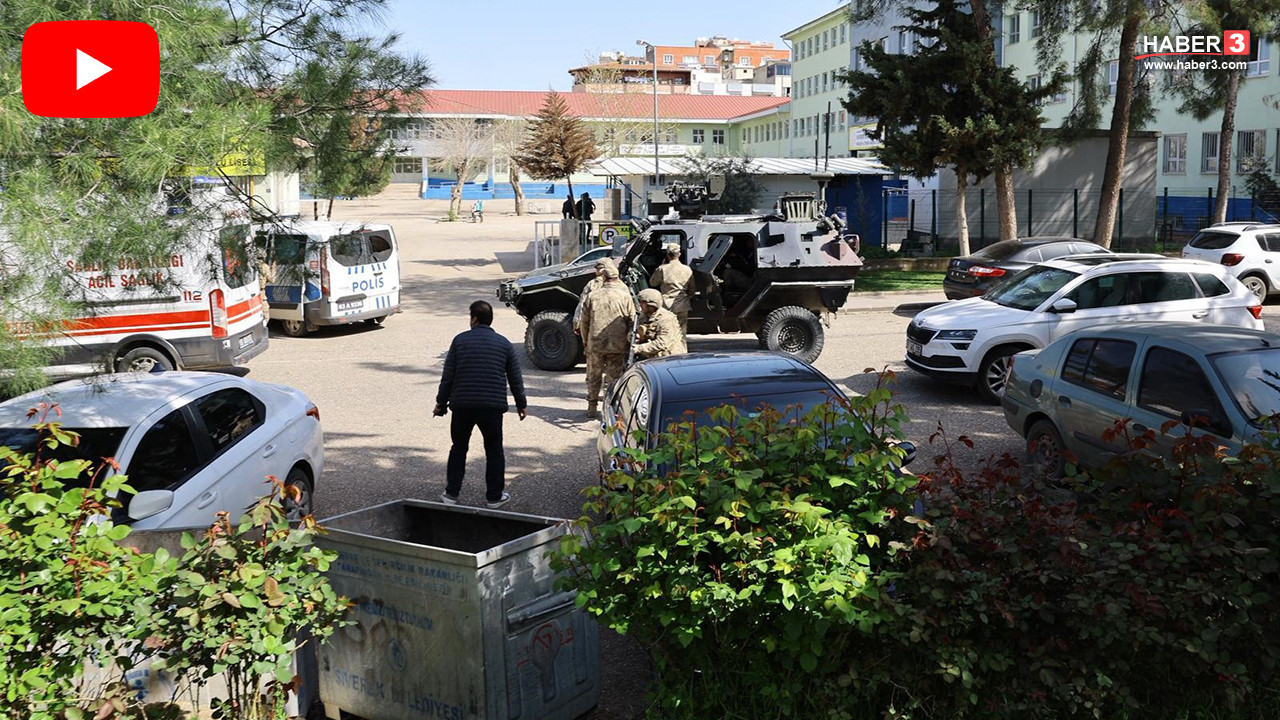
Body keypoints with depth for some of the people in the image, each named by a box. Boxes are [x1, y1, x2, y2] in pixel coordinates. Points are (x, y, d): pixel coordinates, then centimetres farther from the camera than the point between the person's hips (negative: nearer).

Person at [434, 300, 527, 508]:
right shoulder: (504, 344, 6)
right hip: (492, 405, 0)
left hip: (462, 405, 0)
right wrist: (521, 404, 20)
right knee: (494, 450, 9)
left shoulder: (460, 341, 2)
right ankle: (494, 496, 12)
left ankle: (451, 494, 16)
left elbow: (448, 375, 2)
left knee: (458, 448, 14)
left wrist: (441, 402, 11)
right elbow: (515, 378, 9)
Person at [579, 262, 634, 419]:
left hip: (595, 344, 1)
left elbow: (584, 322, 7)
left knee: (593, 377, 14)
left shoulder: (592, 296, 1)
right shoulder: (625, 297, -2)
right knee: (614, 377, 7)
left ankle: (592, 408, 20)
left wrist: (586, 342, 18)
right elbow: (632, 322, 0)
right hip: (618, 346, -1)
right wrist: (629, 342, 9)